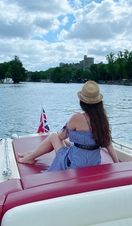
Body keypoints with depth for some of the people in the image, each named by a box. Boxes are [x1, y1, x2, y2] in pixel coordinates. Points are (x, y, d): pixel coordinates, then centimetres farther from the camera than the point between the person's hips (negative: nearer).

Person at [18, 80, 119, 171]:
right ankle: (31, 154, 37)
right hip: (94, 163, 6)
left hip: (75, 165, -6)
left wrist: (58, 133, 19)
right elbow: (108, 143, 0)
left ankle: (29, 158, 28)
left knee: (54, 137, 13)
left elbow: (62, 136, -4)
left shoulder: (77, 118, -20)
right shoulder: (102, 118, -3)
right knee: (62, 141, 23)